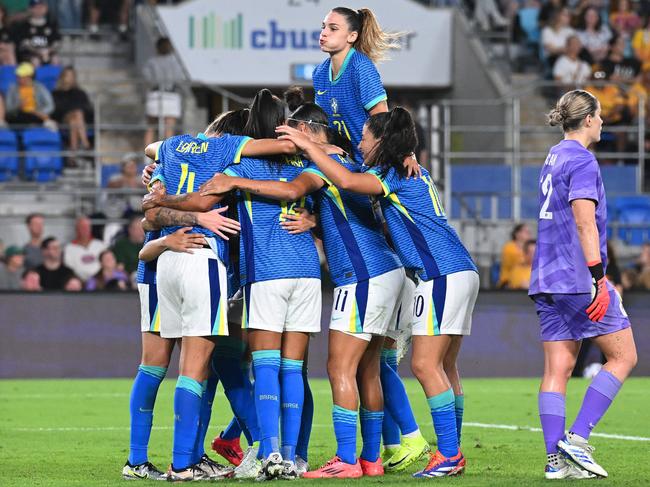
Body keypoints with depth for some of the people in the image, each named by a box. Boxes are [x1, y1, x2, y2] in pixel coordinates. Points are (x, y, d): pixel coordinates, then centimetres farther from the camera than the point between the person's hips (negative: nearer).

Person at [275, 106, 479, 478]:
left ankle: (449, 454, -13)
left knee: (425, 364, -10)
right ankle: (452, 454, 10)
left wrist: (308, 145, -13)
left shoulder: (394, 173, -8)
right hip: (460, 271, 10)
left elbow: (346, 181, -24)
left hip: (443, 274, -10)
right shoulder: (413, 174, 22)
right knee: (444, 367, 10)